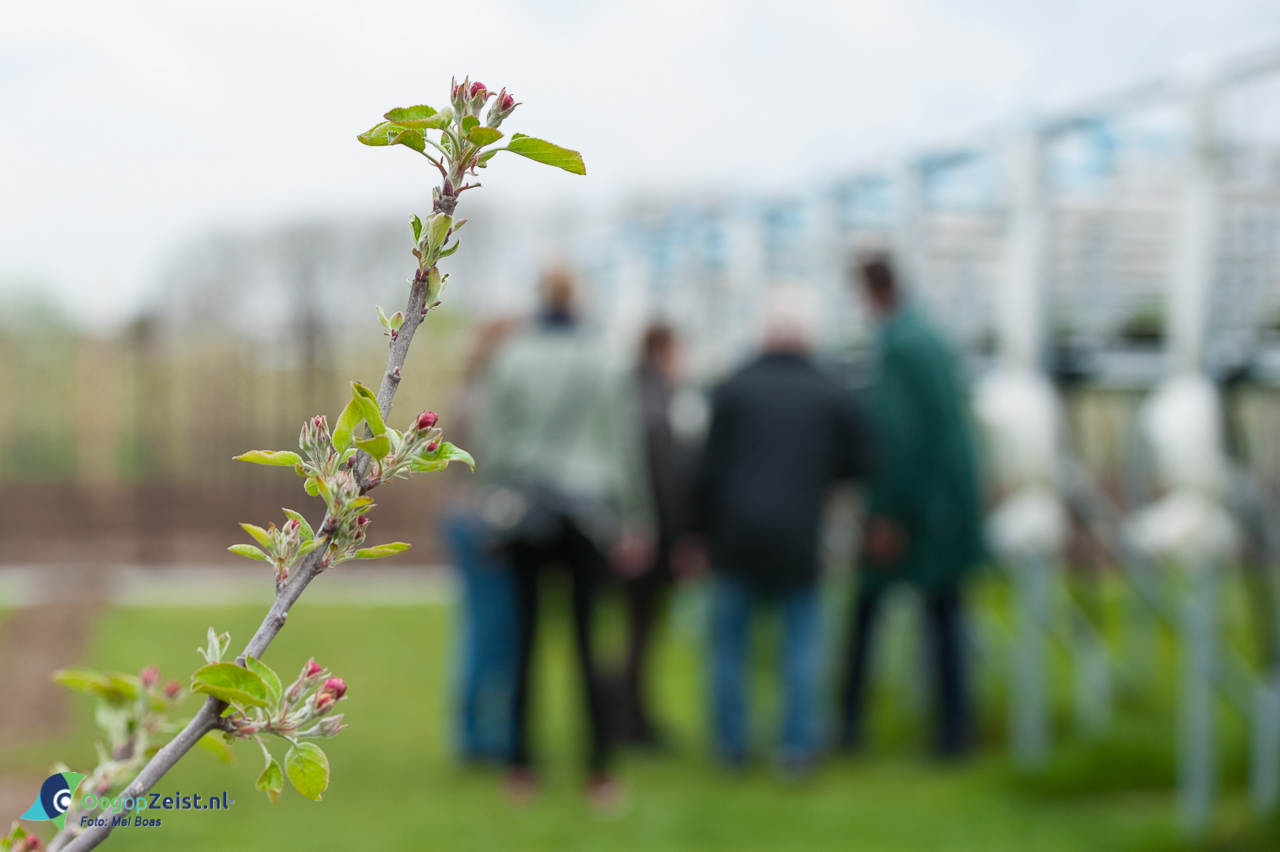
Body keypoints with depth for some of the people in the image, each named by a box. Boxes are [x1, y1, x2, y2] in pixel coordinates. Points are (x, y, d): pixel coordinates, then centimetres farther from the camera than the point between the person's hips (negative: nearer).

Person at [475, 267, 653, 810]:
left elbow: (491, 440, 0)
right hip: (589, 512, 0)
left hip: (523, 510, 0)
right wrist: (633, 523, 6)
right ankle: (599, 772, 2)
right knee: (586, 637, 2)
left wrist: (491, 510, 8)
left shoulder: (510, 362, 0)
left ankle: (521, 767, 8)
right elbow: (624, 447, 2)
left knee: (524, 634, 5)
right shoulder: (606, 366, 0)